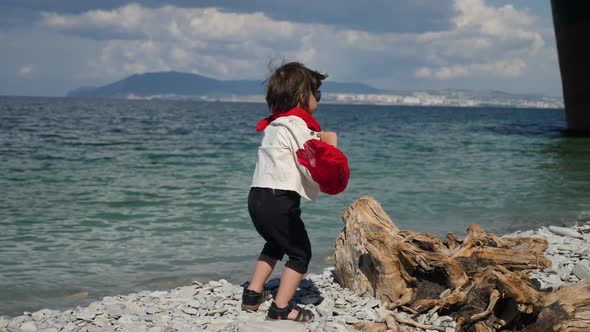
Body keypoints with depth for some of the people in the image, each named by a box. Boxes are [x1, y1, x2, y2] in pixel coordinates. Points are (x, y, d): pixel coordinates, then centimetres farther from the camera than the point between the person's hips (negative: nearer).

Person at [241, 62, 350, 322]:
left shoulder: (274, 125, 19)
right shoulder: (296, 125, -10)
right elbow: (312, 165, -13)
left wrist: (318, 138, 13)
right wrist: (329, 146, 5)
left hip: (258, 196, 9)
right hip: (280, 201, -9)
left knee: (276, 244, 29)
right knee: (301, 252, 3)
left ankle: (253, 294, 28)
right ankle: (281, 308, -2)